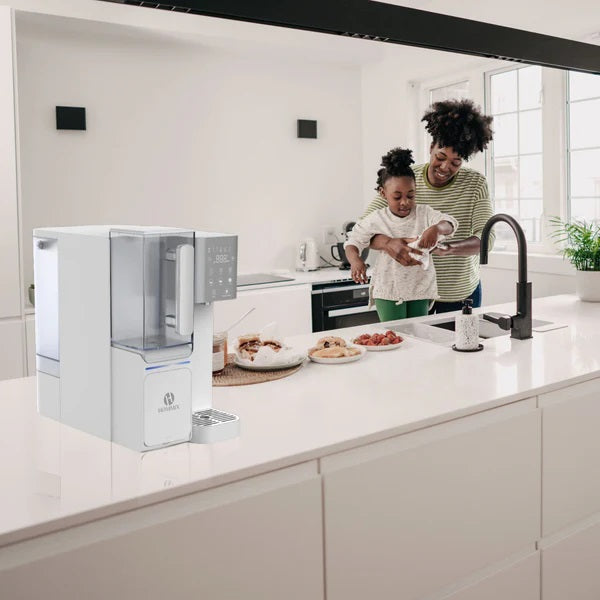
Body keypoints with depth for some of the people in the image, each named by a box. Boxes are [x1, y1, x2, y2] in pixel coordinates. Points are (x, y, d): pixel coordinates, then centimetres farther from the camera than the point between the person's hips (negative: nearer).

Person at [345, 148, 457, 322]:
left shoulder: (424, 213, -2)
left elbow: (450, 224, -13)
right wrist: (355, 260, -24)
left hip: (419, 287, 2)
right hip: (387, 290, -2)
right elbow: (353, 243, 0)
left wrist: (436, 228, -38)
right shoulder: (376, 220, -4)